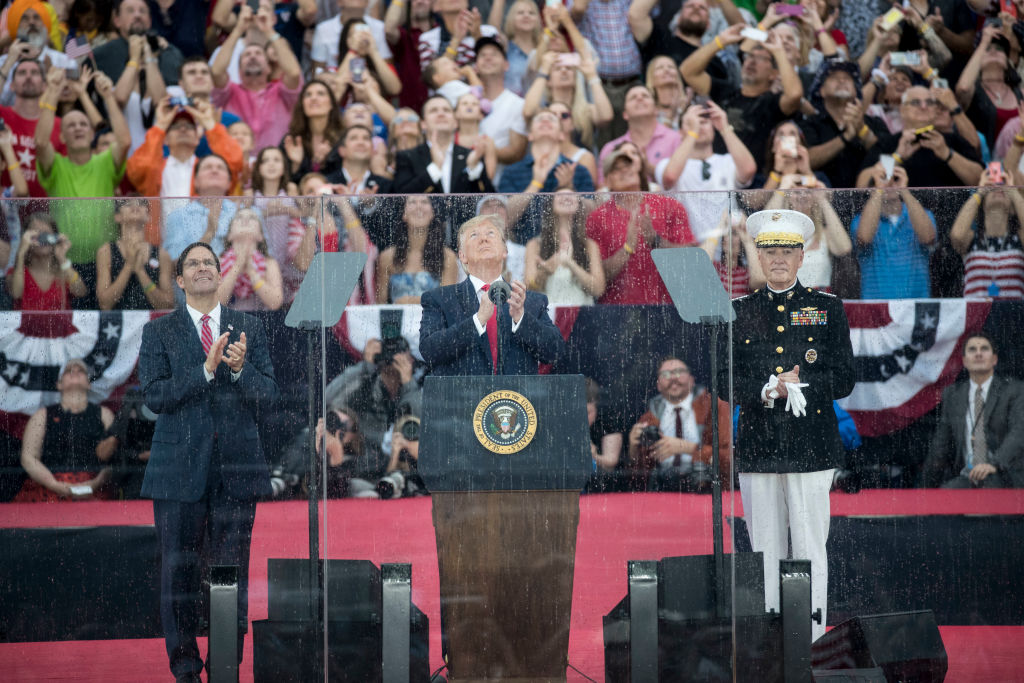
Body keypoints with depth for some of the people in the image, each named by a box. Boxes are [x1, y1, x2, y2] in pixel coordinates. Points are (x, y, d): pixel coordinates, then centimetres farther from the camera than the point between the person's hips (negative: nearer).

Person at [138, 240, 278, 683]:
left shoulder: (249, 330, 11)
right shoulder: (159, 332, 7)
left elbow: (268, 397, 5)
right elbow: (154, 395, -6)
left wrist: (239, 369, -15)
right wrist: (207, 369, -17)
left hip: (236, 470, 1)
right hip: (180, 470, -1)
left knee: (233, 572, 2)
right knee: (178, 571, 2)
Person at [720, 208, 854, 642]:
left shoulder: (827, 309, 7)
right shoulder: (740, 312, 11)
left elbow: (843, 380, 3)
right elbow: (727, 383, 6)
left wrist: (799, 384, -14)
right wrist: (766, 391, -13)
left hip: (811, 447, -2)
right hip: (757, 448, 2)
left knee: (810, 549, -2)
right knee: (765, 550, 4)